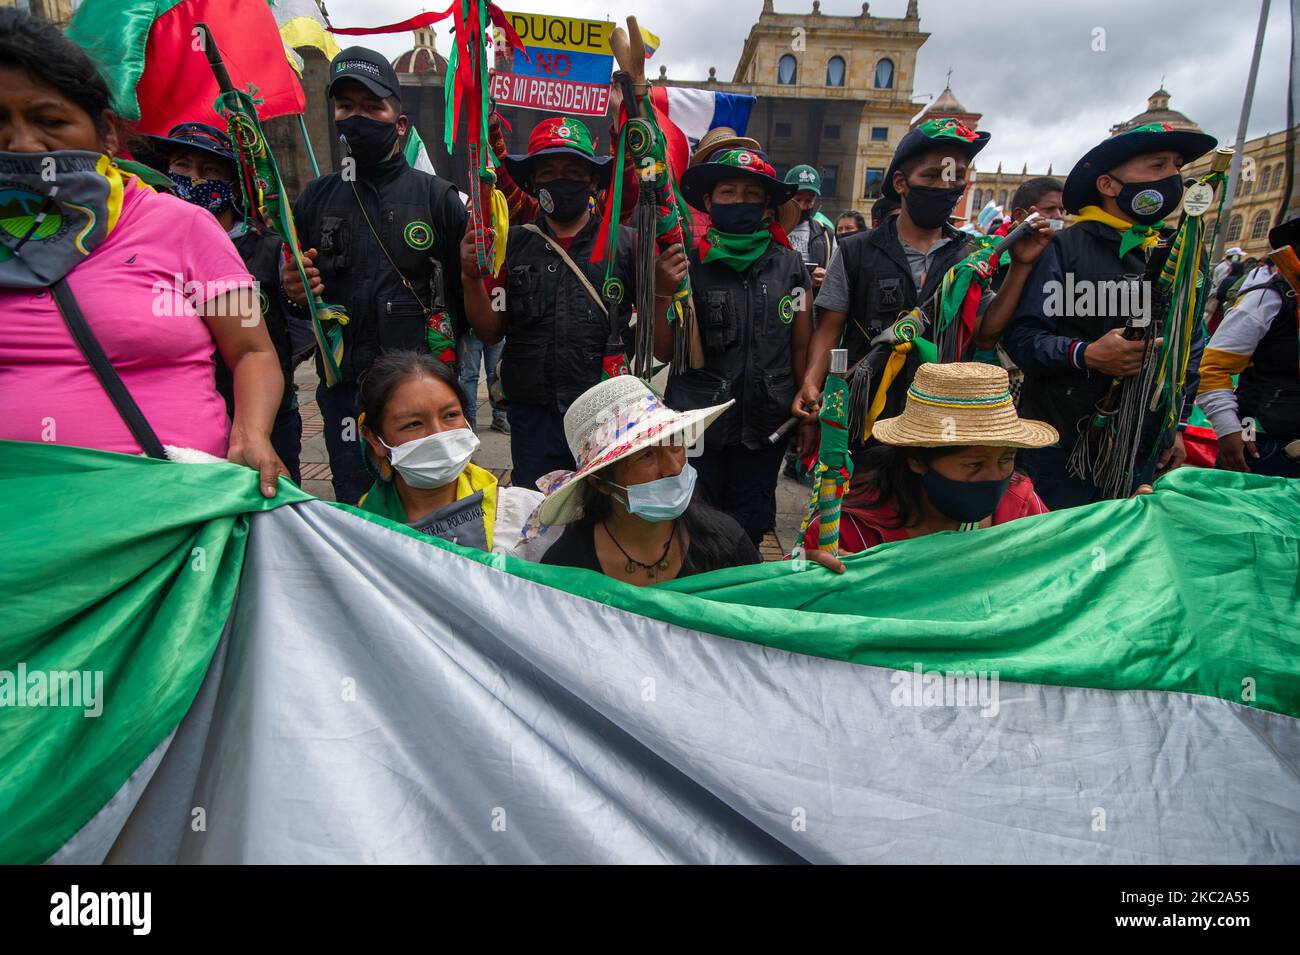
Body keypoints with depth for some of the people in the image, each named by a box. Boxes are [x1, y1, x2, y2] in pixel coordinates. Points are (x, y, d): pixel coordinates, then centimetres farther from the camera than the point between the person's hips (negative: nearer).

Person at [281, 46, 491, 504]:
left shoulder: (437, 196, 3)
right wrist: (296, 292, -3)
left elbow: (473, 313, 4)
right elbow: (300, 301, 17)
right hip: (345, 392, 3)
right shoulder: (316, 199, 12)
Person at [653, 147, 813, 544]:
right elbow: (664, 353, -3)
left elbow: (801, 346, 8)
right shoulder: (689, 264, -2)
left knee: (750, 529, 13)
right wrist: (663, 293, -17)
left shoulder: (790, 266, 3)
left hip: (765, 427, 2)